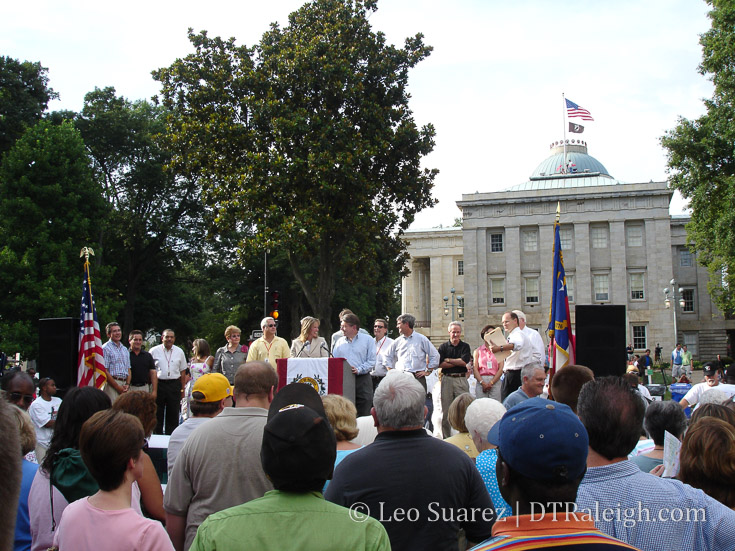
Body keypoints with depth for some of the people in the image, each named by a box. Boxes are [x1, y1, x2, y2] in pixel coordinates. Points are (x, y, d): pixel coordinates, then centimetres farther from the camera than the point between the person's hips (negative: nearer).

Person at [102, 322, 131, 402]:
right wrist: (118, 387, -11)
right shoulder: (106, 348, -3)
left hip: (124, 384, 6)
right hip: (112, 385, -6)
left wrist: (127, 384, 1)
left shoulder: (125, 349, 19)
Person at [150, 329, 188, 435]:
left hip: (174, 385, 2)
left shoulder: (179, 352, 10)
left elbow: (182, 372, 14)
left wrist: (182, 389, 8)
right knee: (157, 414, 3)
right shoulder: (154, 351, 3)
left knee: (173, 414, 4)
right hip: (158, 384, -1)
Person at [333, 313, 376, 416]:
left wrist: (359, 370, -14)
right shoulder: (339, 341, 16)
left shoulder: (367, 340, 6)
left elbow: (371, 361, -1)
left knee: (364, 414, -3)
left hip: (362, 380, -3)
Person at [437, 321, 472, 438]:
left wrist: (448, 360, -2)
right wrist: (458, 363, -5)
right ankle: (446, 437, 10)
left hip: (461, 379, -1)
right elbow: (440, 364, -3)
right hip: (447, 379, 1)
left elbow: (464, 361, -6)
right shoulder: (443, 347, 10)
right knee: (446, 410, 2)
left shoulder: (465, 346, 9)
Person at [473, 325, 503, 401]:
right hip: (481, 381, 0)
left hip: (495, 381, 0)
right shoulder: (478, 351, 12)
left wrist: (491, 382, -7)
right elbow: (475, 369, 5)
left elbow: (501, 369, 3)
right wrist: (482, 383, -9)